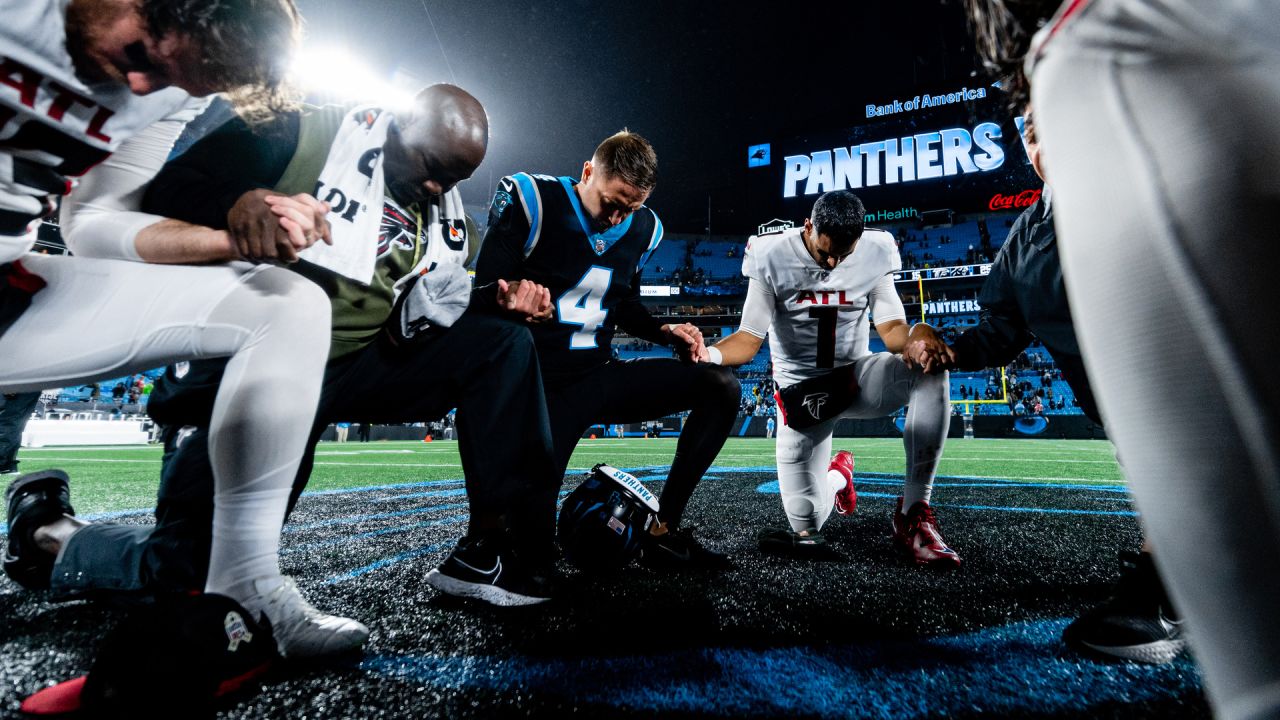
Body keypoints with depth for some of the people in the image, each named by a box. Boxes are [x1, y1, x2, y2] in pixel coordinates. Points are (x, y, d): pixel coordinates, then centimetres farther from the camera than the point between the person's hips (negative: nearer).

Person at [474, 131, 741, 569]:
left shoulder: (642, 228, 7)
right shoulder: (533, 201, -9)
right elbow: (484, 292, -10)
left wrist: (664, 332, 0)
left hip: (598, 378, 5)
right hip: (541, 386, -5)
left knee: (720, 387, -10)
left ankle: (663, 531, -8)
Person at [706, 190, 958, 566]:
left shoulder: (875, 253, -6)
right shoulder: (771, 256, -13)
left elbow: (892, 328, -9)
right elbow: (749, 338, -14)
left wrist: (916, 336, -34)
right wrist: (707, 353, -36)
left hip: (857, 375, 2)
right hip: (801, 390, -1)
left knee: (930, 371, -32)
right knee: (806, 524, -4)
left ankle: (914, 513, -22)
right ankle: (837, 476, 35)